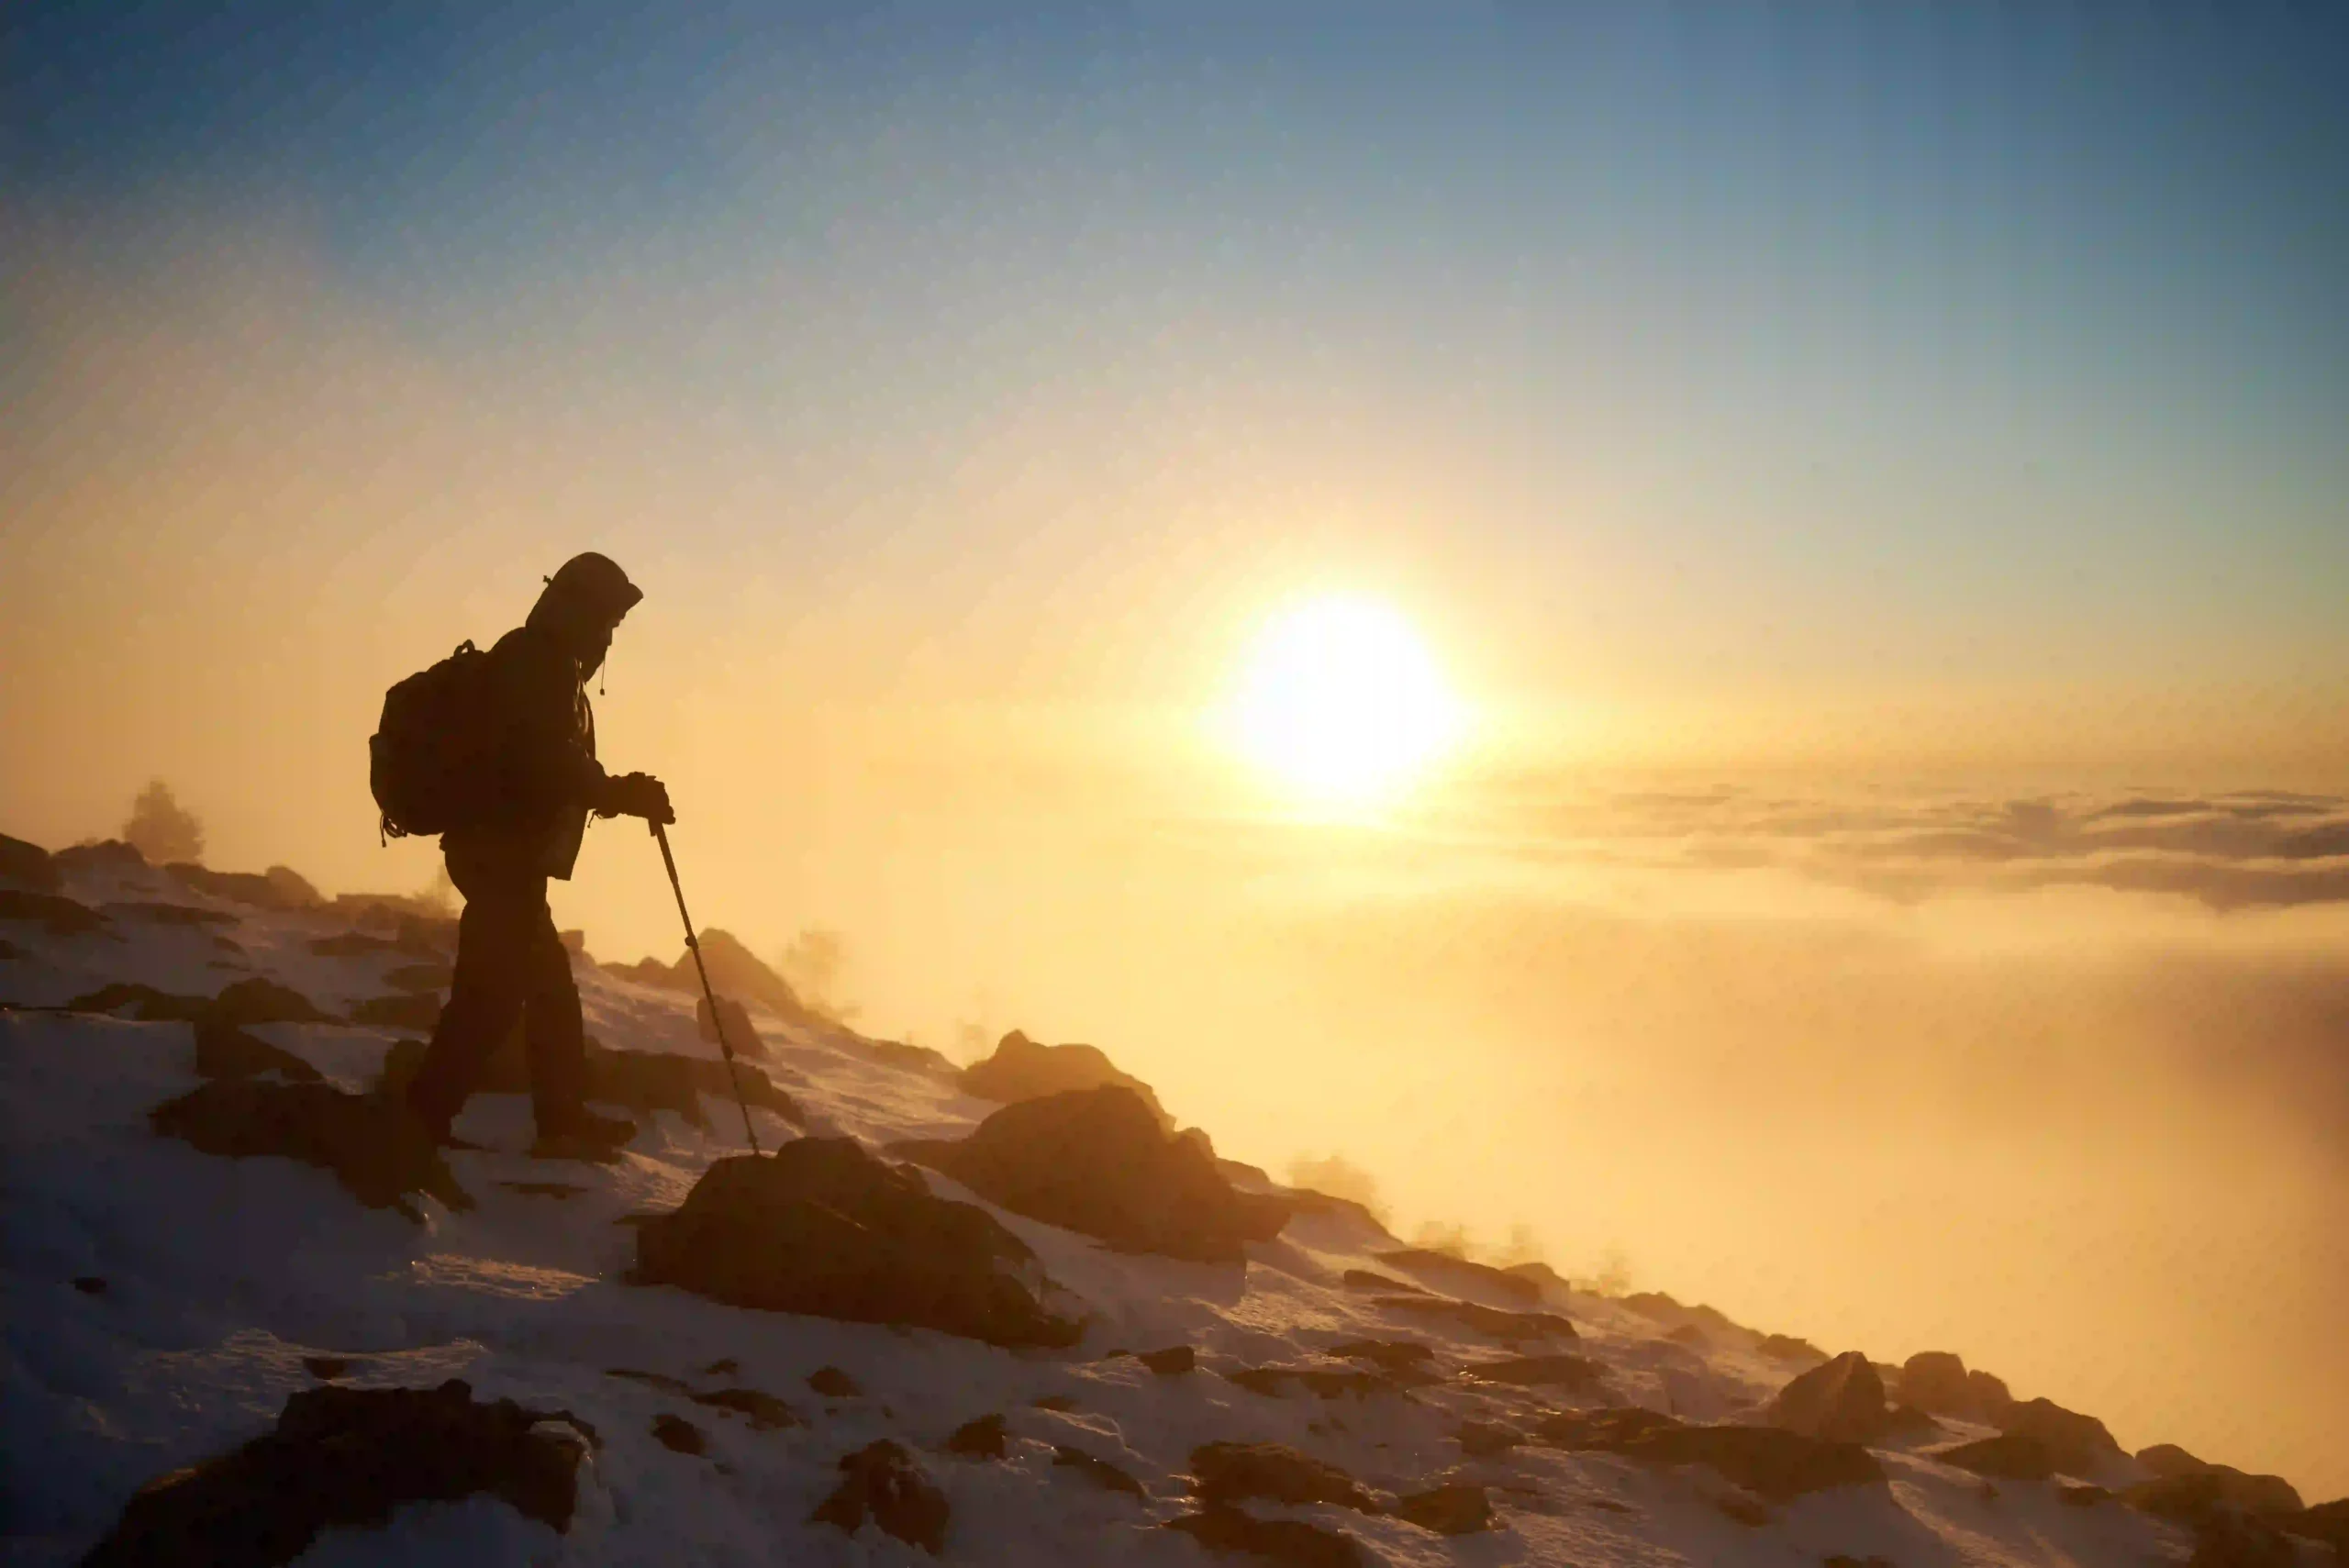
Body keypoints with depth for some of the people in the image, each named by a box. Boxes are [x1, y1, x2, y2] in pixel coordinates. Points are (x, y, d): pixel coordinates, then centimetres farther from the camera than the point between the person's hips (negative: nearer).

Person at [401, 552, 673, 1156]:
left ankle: (564, 1119, 23)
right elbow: (545, 763, -22)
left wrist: (618, 793, 10)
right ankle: (422, 1118, -9)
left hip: (506, 854, 11)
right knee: (495, 988, -12)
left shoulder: (543, 668, 21)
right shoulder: (532, 663, -12)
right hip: (500, 852, -11)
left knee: (549, 985, 15)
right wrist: (622, 795, -15)